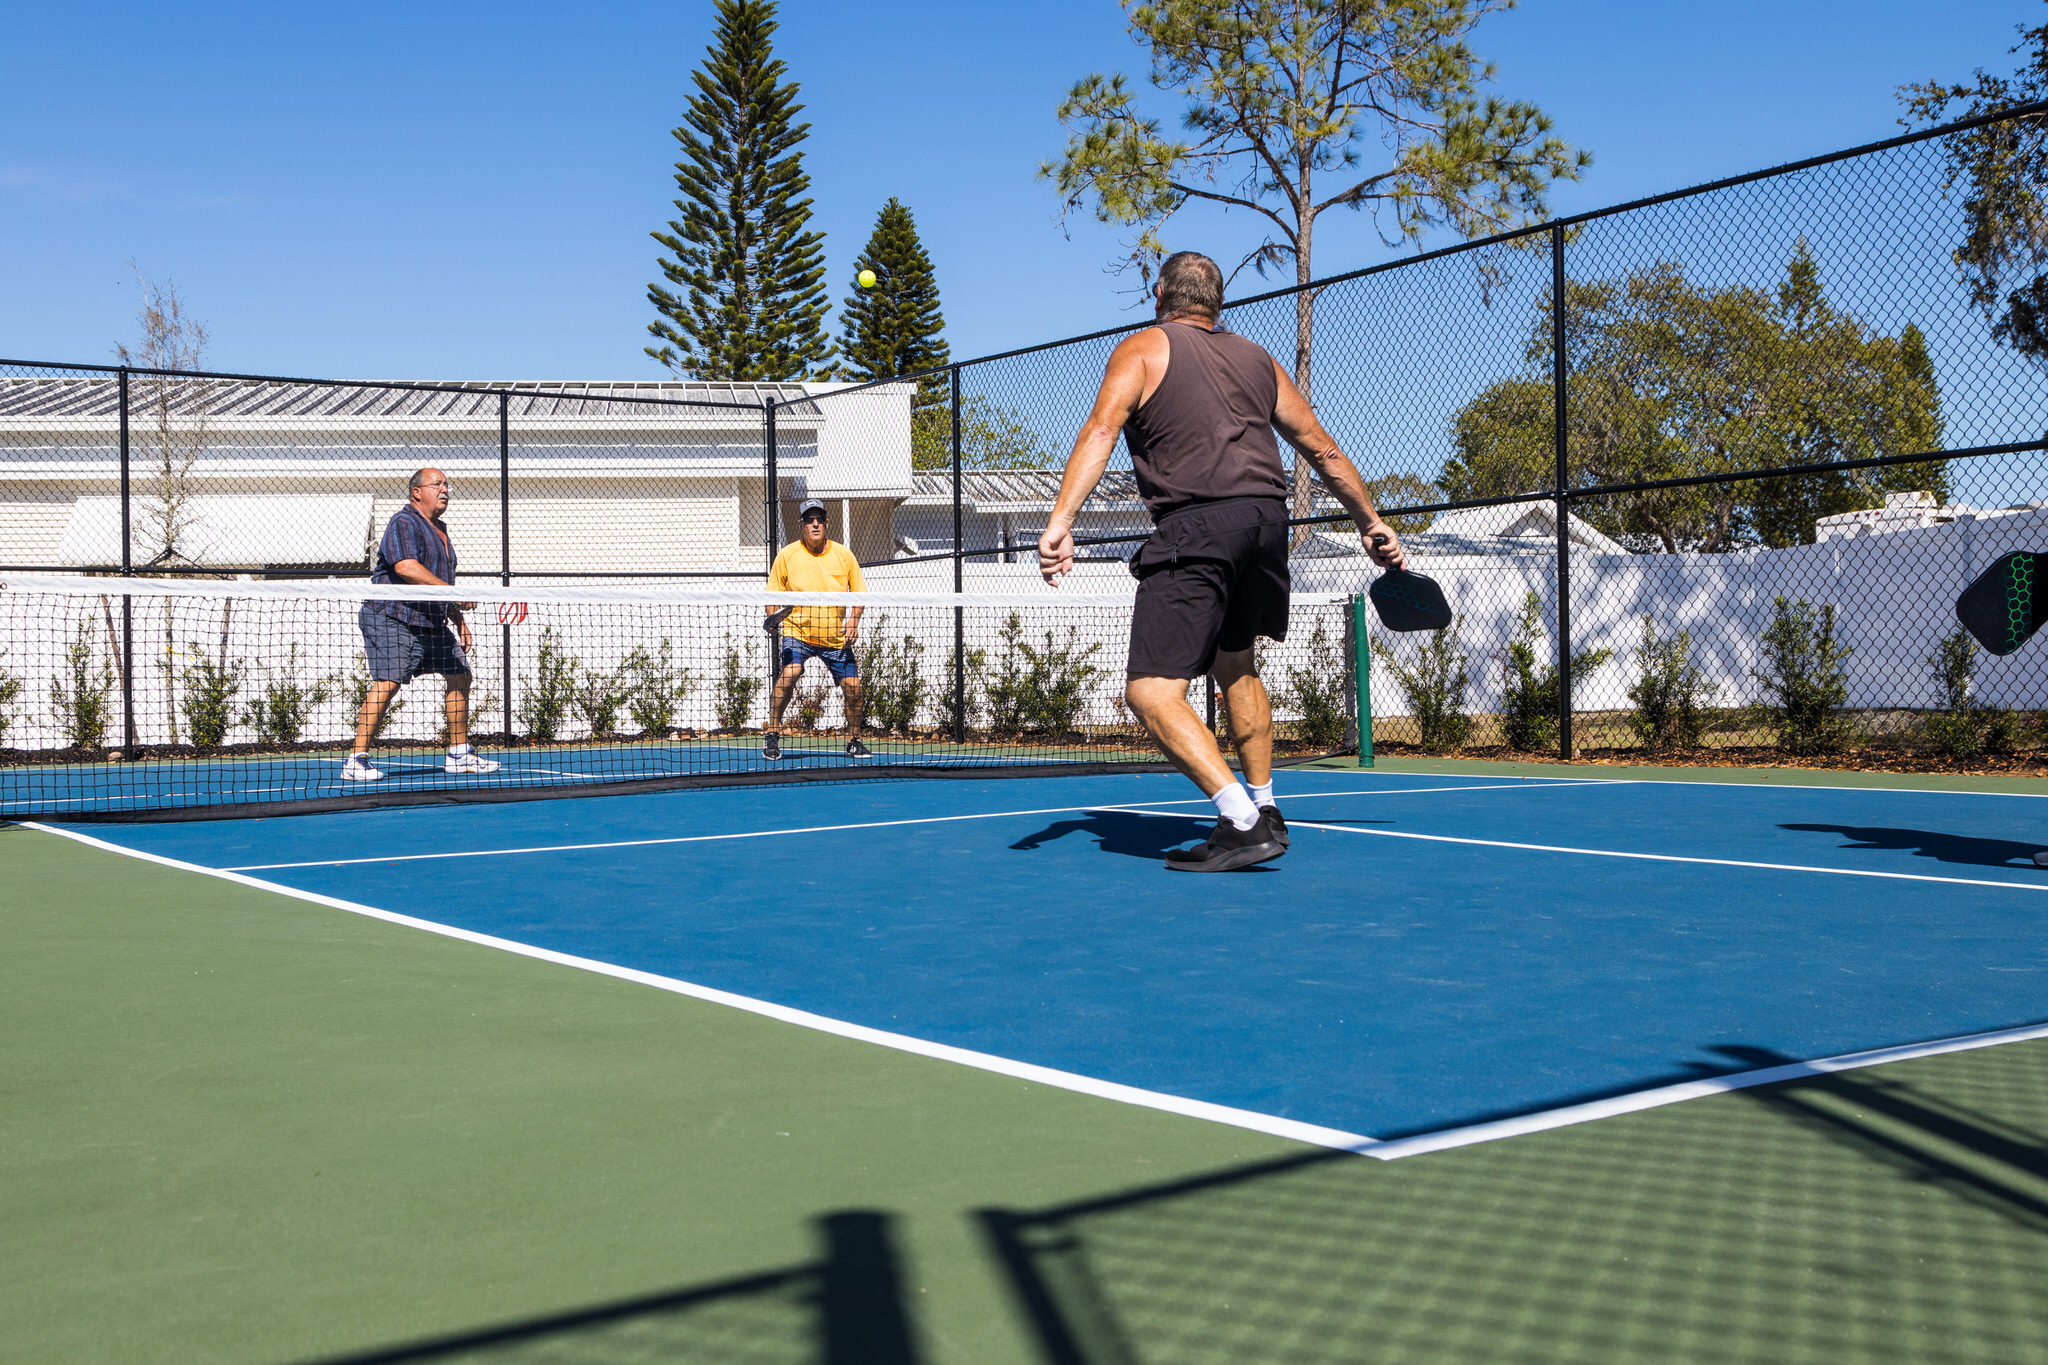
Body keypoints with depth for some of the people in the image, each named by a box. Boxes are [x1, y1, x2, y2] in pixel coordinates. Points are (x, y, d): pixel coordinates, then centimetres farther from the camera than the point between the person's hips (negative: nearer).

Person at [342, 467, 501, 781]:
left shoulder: (439, 530, 21)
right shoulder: (403, 523, -10)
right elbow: (406, 567, -26)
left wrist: (459, 621, 23)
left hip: (432, 623, 10)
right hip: (392, 618, -10)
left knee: (460, 675, 10)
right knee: (387, 682, -19)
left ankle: (459, 753, 21)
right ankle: (356, 761, -15)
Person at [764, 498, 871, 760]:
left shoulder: (843, 554, 2)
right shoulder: (787, 555, -2)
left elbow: (859, 592, 10)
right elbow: (773, 595, 3)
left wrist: (853, 621, -5)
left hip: (837, 637, 2)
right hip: (797, 631, -2)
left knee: (852, 685, -4)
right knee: (789, 673, -26)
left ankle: (853, 741, 18)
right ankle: (772, 734, -14)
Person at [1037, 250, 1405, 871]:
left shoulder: (1142, 349, 11)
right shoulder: (1259, 361, 24)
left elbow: (1100, 432, -7)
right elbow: (1323, 451, 28)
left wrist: (1060, 522, -17)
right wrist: (1371, 523, 38)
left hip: (1195, 526, -6)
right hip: (1267, 517, 6)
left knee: (1152, 691, -7)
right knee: (1234, 662, 28)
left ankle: (1242, 822, -20)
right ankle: (1265, 811, 33)